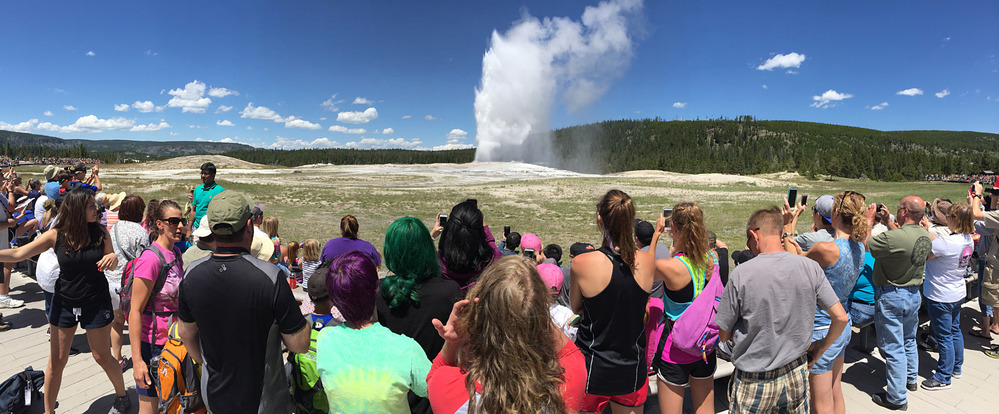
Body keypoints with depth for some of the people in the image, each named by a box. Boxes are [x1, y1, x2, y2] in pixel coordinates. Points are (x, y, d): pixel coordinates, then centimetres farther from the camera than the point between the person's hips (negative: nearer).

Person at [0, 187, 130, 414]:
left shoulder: (100, 232, -10)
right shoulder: (56, 235, -12)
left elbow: (111, 263, -2)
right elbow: (18, 254, -14)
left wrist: (112, 257, -25)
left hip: (96, 303, -1)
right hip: (64, 303, 1)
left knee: (102, 356, 10)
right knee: (57, 361, 10)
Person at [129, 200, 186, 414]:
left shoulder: (176, 253, 5)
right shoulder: (150, 258, -20)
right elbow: (135, 311, -20)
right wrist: (137, 360, -22)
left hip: (173, 340, 7)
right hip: (151, 343, -7)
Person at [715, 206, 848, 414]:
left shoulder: (741, 274, -19)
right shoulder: (811, 268, -8)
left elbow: (722, 335, -11)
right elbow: (841, 318, -2)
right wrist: (821, 347, 14)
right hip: (796, 377, 4)